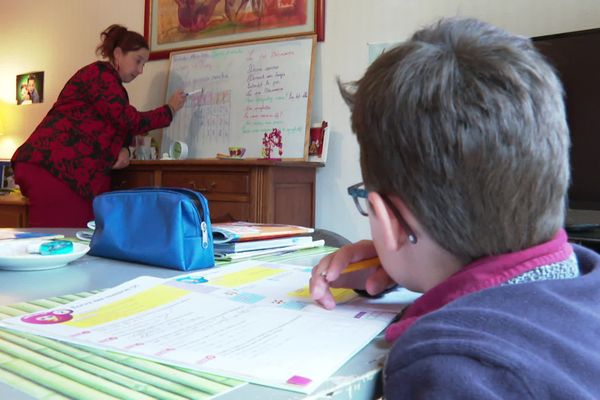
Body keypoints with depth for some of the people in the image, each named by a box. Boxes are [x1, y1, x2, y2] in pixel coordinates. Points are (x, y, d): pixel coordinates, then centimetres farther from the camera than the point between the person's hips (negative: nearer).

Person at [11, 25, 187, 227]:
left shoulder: (116, 88, 24)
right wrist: (169, 109, 1)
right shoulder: (99, 73, -5)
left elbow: (122, 128, 22)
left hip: (78, 175, 9)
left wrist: (124, 150, -2)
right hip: (53, 166, -9)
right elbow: (130, 121, -13)